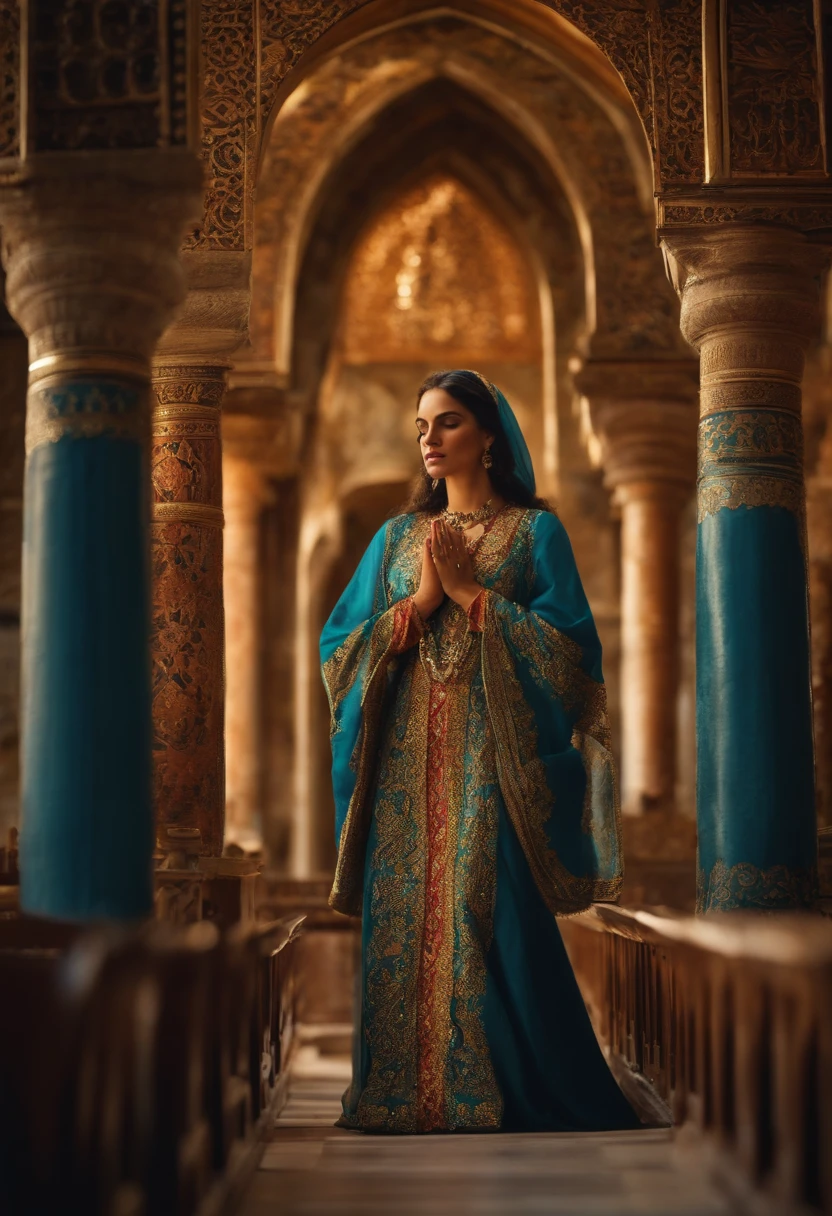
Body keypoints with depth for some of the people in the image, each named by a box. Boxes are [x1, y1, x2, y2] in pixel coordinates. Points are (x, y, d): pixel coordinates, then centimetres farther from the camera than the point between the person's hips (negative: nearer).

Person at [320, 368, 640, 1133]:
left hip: (492, 754, -3)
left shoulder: (535, 531, 6)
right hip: (407, 758, 4)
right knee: (404, 919, -1)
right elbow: (339, 647, 10)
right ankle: (405, 1096, 7)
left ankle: (503, 1099, 1)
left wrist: (471, 593, -7)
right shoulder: (396, 538, 17)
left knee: (497, 921, -9)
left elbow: (572, 646, -4)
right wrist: (419, 600, -5)